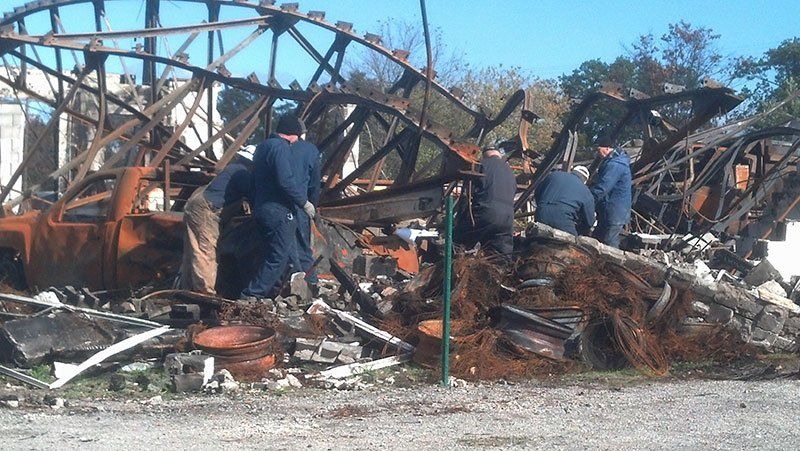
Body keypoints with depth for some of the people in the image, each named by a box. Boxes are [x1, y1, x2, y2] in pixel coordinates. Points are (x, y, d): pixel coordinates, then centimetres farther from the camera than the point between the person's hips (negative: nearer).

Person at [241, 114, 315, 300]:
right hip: (278, 211, -10)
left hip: (262, 209, 10)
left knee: (274, 255, 17)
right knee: (278, 257, -7)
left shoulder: (263, 146, 16)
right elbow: (286, 181, -23)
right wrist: (304, 202, -14)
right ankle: (252, 295, -11)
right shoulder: (281, 148, -15)